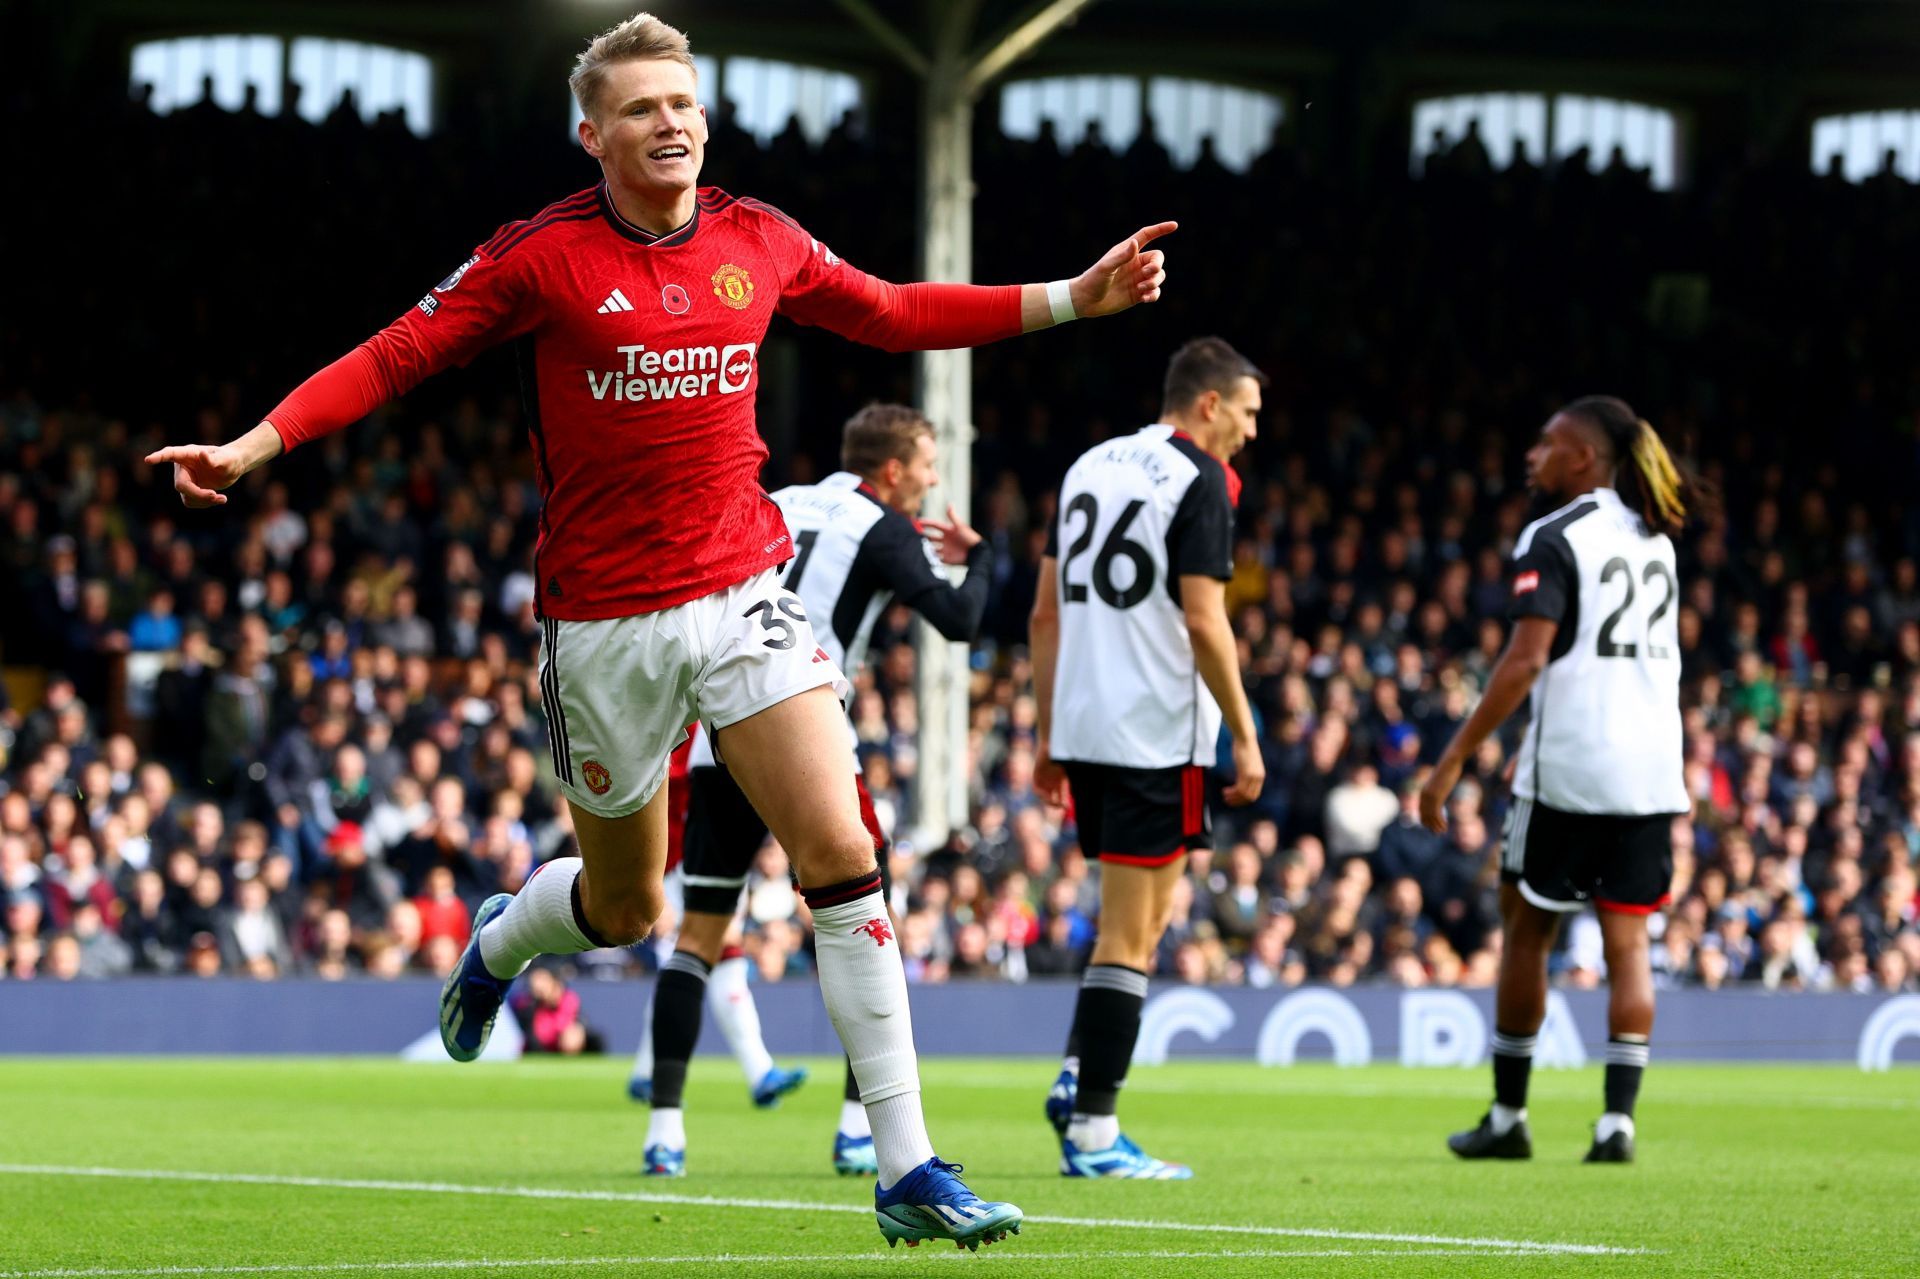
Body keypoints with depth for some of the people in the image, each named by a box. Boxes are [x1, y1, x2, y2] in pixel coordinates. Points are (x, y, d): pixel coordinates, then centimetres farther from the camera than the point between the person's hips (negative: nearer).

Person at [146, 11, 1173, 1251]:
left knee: (843, 855, -13)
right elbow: (396, 357, -4)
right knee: (624, 904, 11)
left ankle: (908, 1170, -10)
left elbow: (889, 314, 18)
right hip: (604, 622, -2)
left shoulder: (759, 241, 3)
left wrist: (1070, 299, 15)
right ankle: (501, 940, 50)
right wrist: (251, 447, -15)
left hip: (746, 590, 2)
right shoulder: (542, 258, -8)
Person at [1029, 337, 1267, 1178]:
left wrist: (1048, 734, 19)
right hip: (1157, 734, -7)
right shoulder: (1200, 481, -8)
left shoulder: (1090, 467, 14)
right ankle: (1092, 1132, -2)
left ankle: (1079, 1076, 8)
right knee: (1128, 935, -3)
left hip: (1082, 728, 7)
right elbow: (1202, 621, -16)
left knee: (1145, 915, 20)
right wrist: (1245, 736, -9)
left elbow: (1046, 612, 15)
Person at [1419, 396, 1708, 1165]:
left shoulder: (1553, 540, -8)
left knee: (1526, 930, 8)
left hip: (1568, 769, -6)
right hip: (1652, 768, 6)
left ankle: (1508, 1117, 13)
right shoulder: (1654, 540, 15)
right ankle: (1617, 1121, -3)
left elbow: (1526, 661, -17)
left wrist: (1453, 761, -15)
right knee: (1627, 941, 5)